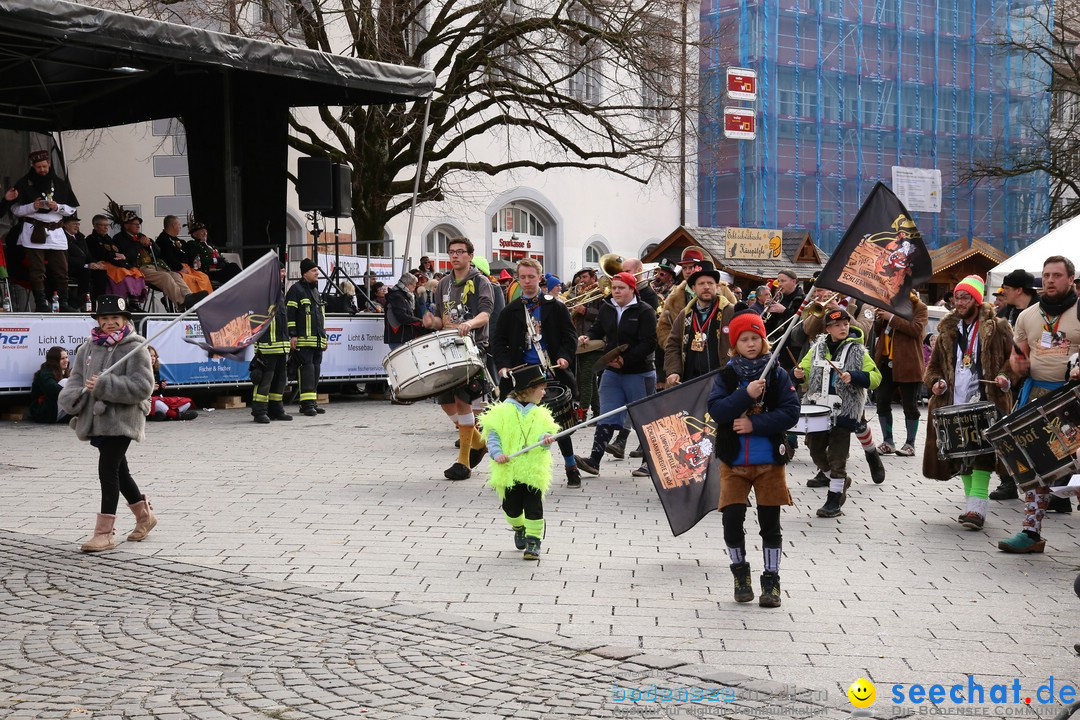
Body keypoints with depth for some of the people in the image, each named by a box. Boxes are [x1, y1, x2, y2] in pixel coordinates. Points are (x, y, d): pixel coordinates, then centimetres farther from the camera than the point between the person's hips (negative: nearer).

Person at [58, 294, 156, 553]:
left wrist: (104, 385, -22)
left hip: (122, 419, -7)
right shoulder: (88, 348, 11)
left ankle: (104, 532, -6)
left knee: (108, 469, -12)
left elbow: (143, 386, -17)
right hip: (96, 418, 7)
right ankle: (144, 515, 37)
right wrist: (73, 398, -12)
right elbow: (76, 379, 12)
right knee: (119, 470, 18)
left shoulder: (135, 348, -8)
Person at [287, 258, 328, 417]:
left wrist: (323, 336, 27)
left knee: (315, 368, 8)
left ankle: (312, 402, 13)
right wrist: (292, 335, -16)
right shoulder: (296, 289, -5)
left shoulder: (315, 291, 23)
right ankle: (307, 403, -15)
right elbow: (289, 313, -11)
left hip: (317, 340, 9)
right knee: (307, 368, -13)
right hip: (303, 339, -9)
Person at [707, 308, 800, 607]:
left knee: (770, 523, 5)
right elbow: (716, 410, -11)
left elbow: (791, 412, -9)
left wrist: (755, 424, -17)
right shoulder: (727, 375, 2)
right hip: (734, 461, 1)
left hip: (769, 461, 0)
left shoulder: (777, 374, -1)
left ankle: (771, 581, 17)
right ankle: (740, 573, 18)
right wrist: (745, 395, -23)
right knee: (732, 518, -5)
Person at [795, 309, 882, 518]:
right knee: (816, 452, 13)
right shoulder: (817, 348, 9)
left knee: (837, 458, -1)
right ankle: (842, 480, 36)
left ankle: (834, 501, 9)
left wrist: (853, 377, -21)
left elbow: (876, 377, -5)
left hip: (843, 412, -5)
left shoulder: (857, 351, -2)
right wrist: (799, 374, -7)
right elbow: (805, 369, 17)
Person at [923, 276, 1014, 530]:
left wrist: (1005, 377, -15)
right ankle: (972, 505, 16)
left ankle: (977, 508, -20)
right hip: (955, 403, 5)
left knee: (982, 453, -16)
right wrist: (936, 382, 1)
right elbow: (934, 364, 21)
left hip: (986, 402, -5)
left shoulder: (996, 328, 3)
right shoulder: (948, 330, 16)